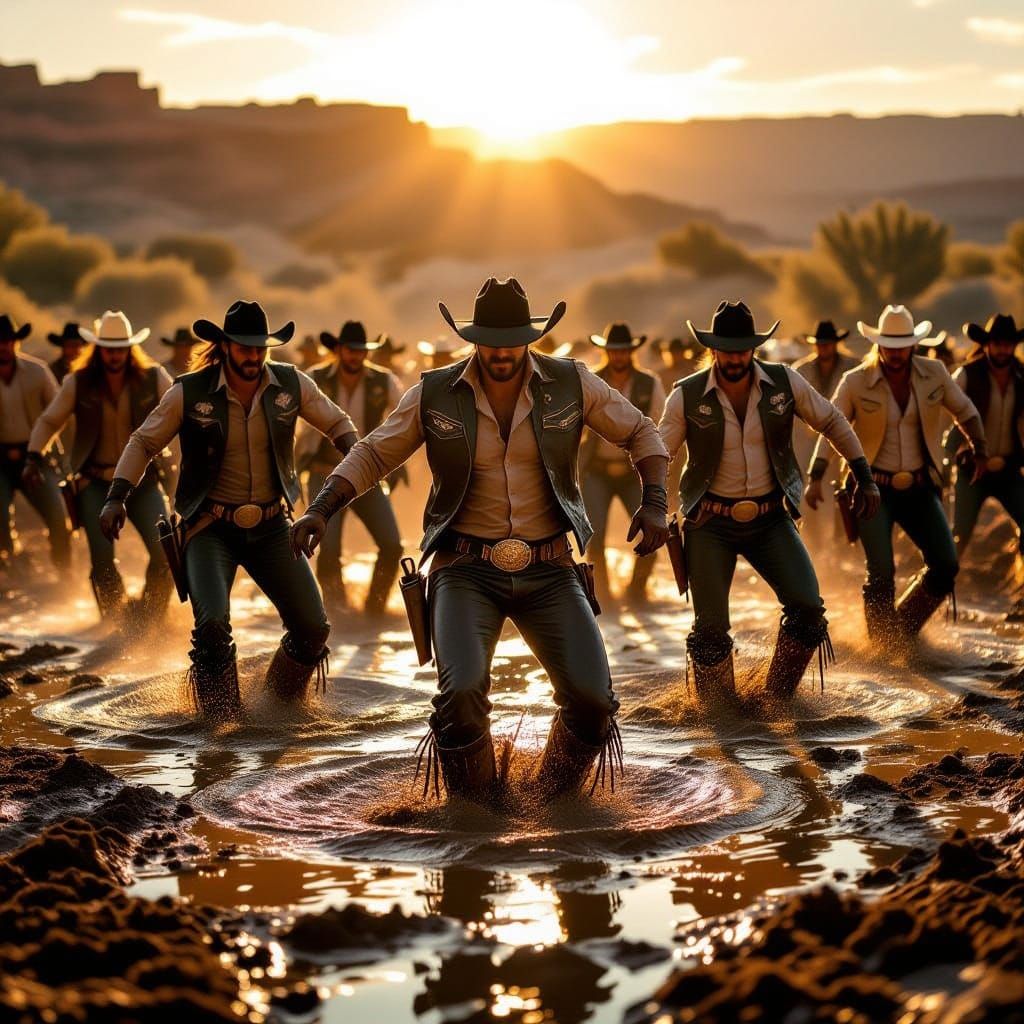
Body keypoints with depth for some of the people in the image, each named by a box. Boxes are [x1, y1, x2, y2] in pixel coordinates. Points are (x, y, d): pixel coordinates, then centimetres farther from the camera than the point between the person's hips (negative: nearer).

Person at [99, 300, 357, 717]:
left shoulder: (291, 384, -3)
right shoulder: (189, 393, -9)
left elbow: (337, 423, 12)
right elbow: (144, 442, 2)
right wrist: (116, 498, -10)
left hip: (271, 527, 3)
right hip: (211, 527, -3)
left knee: (313, 629, -3)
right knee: (213, 624, -23)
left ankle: (281, 703, 25)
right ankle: (220, 720, 0)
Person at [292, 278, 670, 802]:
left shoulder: (570, 383, 0)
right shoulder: (435, 394, -1)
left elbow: (640, 433, 12)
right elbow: (371, 454, 9)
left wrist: (654, 503, -4)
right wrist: (319, 510, -6)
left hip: (548, 571, 1)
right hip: (466, 570, -1)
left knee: (592, 697, -17)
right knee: (463, 690, -27)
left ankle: (556, 797, 15)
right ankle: (470, 806, 3)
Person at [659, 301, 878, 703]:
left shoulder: (784, 383, -5)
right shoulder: (687, 396, -9)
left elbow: (832, 422, 9)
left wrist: (865, 477, 9)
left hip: (771, 518, 2)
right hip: (710, 523, -1)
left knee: (807, 607, -12)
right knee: (710, 626, -4)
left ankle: (778, 699, 8)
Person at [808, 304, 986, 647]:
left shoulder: (934, 374, -1)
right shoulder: (855, 383, -8)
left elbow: (965, 411, 16)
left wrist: (981, 454, 23)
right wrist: (815, 478, -8)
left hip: (920, 487, 3)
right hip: (875, 488, -3)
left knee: (946, 565, -6)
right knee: (881, 573, -14)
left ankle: (904, 627, 17)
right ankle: (882, 645, 7)